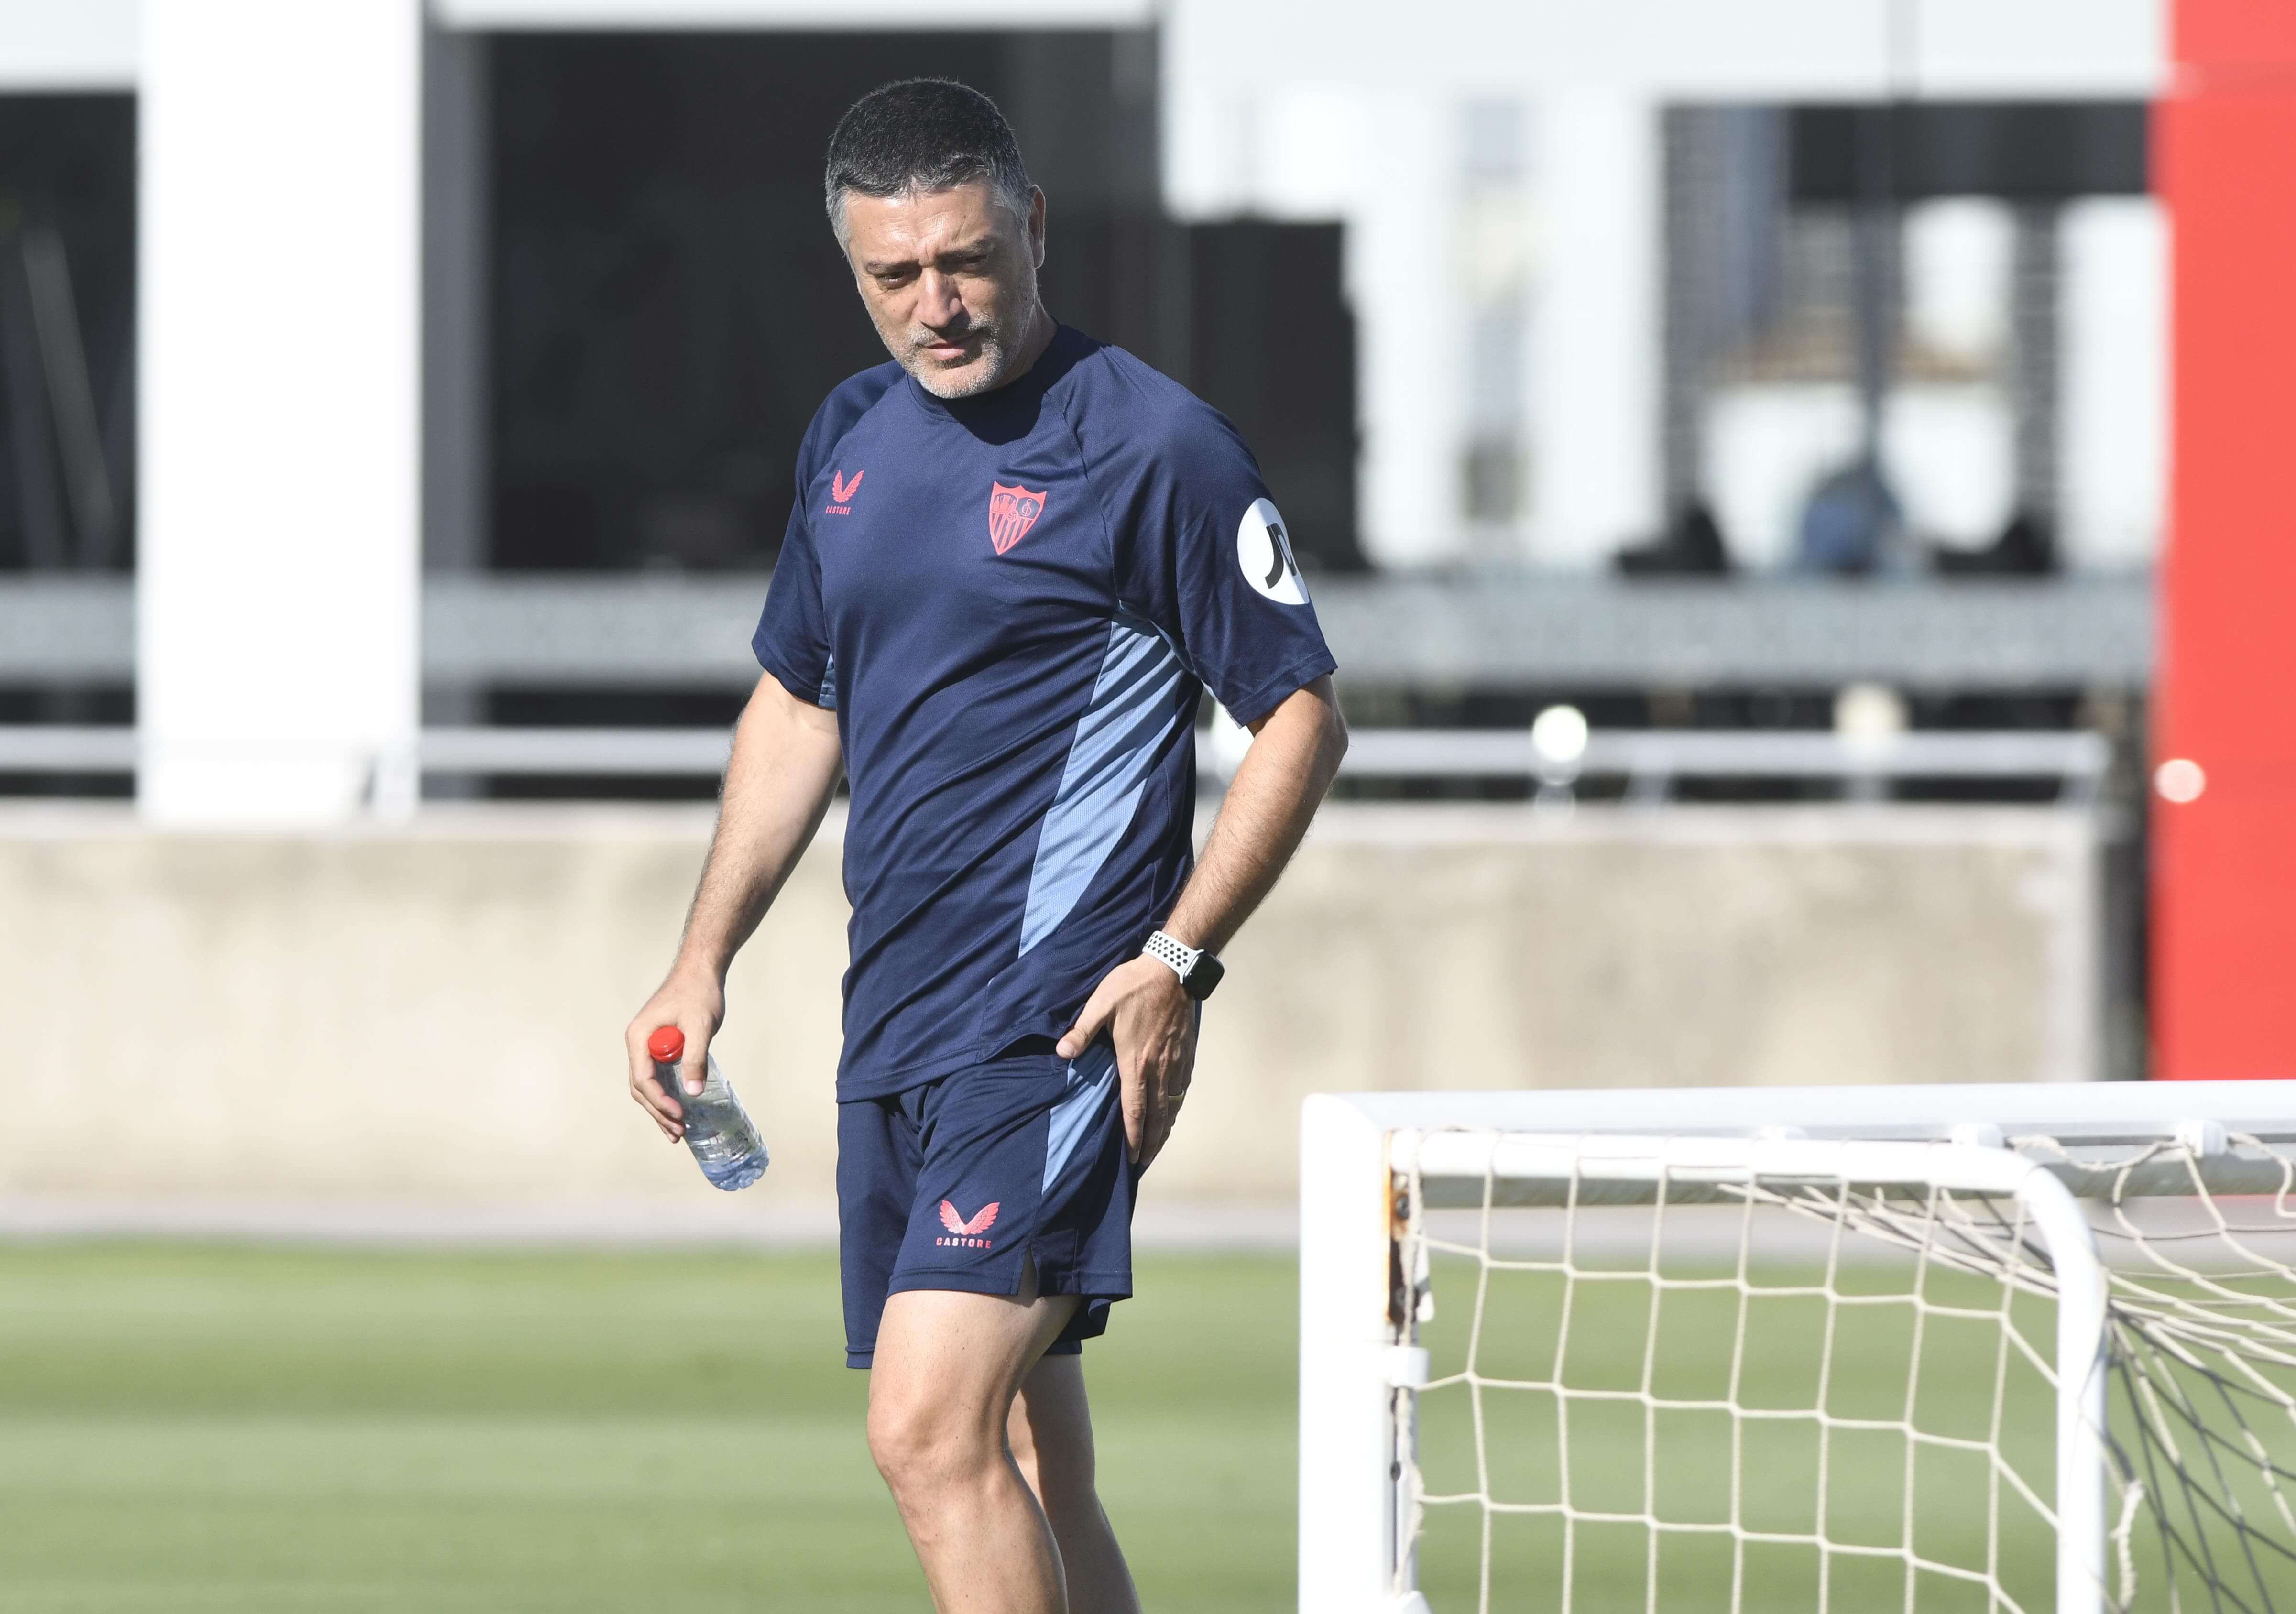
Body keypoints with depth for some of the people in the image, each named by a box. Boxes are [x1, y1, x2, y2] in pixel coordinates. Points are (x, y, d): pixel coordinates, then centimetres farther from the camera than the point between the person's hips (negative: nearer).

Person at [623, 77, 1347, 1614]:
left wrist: (1177, 961, -13)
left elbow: (1304, 715, -5)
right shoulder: (852, 437, 14)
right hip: (895, 1029, 8)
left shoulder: (1156, 446, -7)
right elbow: (797, 704, 26)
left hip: (1059, 1025, -7)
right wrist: (704, 961, 18)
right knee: (1031, 1476, 9)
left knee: (932, 1428, -20)